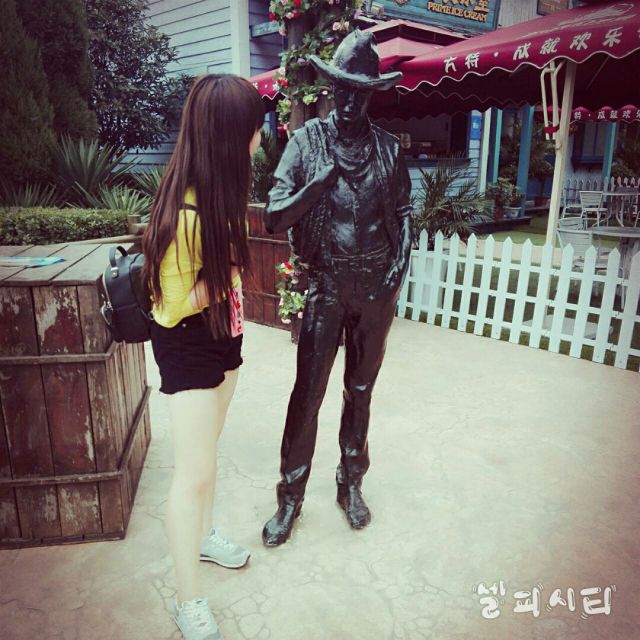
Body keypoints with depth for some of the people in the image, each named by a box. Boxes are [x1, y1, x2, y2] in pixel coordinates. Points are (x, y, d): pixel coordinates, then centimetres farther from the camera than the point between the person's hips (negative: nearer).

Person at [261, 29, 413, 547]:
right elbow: (274, 217, -8)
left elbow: (404, 212, 11)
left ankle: (351, 484, 32)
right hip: (326, 284, -2)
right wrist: (322, 179, -23)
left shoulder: (389, 147, 5)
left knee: (361, 388, 13)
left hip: (376, 286, 2)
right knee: (308, 391, 0)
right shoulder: (306, 140, -2)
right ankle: (291, 495, 19)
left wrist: (400, 265, -6)